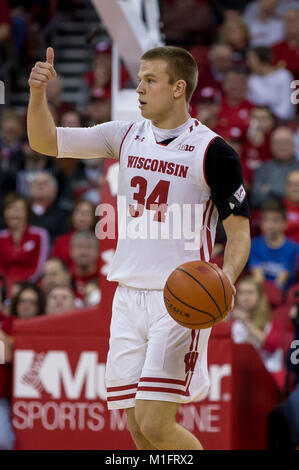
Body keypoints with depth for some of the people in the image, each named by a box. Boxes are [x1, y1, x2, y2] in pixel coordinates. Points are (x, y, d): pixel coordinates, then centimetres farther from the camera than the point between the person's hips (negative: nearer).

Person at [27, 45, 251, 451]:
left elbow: (239, 233, -5)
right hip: (129, 295, 6)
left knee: (155, 425, -15)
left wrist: (225, 280, -24)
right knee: (138, 428, 4)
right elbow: (46, 142, 10)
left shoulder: (213, 151, -6)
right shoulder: (126, 136, 10)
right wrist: (38, 93, -8)